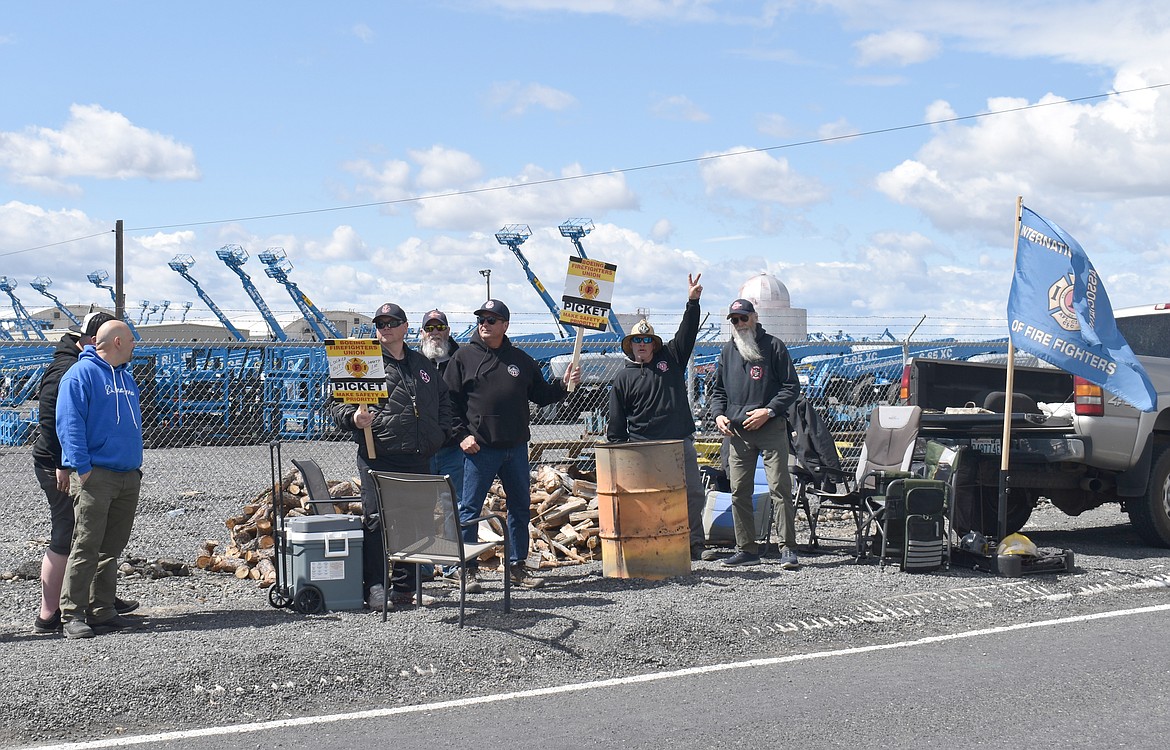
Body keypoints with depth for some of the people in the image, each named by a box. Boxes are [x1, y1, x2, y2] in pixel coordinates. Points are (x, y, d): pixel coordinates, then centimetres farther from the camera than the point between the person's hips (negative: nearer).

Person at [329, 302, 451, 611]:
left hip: (419, 459, 5)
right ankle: (374, 588, 1)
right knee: (376, 521, -6)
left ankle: (405, 587, 17)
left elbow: (444, 400, 29)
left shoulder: (423, 365, 18)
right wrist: (353, 418, -20)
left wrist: (440, 432, 16)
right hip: (378, 459, -5)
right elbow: (336, 403, -1)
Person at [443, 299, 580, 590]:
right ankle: (468, 569, 5)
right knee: (469, 509, -3)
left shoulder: (521, 360, 13)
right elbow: (448, 400, -1)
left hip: (516, 447, 4)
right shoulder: (463, 357, 1)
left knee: (520, 506, 9)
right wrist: (461, 434, -10)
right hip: (479, 449, -4)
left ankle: (517, 566, 20)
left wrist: (564, 385, 3)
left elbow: (541, 396, 19)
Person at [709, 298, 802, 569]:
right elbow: (718, 390, 24)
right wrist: (719, 414, 5)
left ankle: (788, 548, -6)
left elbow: (791, 386, -1)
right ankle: (746, 548, 12)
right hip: (737, 432, 5)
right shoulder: (727, 351, 15)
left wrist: (768, 411, -13)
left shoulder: (773, 346, 1)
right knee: (739, 491, 5)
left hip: (771, 428, -5)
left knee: (779, 487, -8)